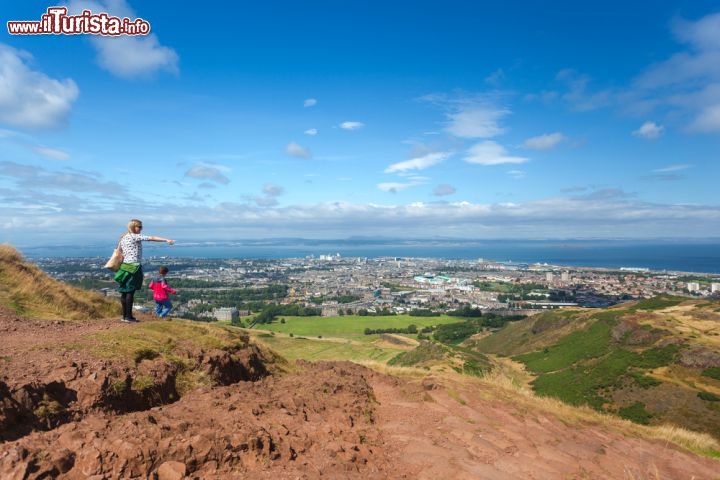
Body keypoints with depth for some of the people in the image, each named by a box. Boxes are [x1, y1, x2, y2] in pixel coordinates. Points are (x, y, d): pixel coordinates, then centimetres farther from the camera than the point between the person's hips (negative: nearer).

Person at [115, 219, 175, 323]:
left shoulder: (123, 238, 15)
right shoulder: (135, 237, -10)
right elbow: (152, 238, -19)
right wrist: (166, 240, -25)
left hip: (125, 266, 8)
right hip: (134, 267, -8)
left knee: (125, 292, 10)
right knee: (130, 292, -5)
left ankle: (124, 315, 17)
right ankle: (128, 317, -2)